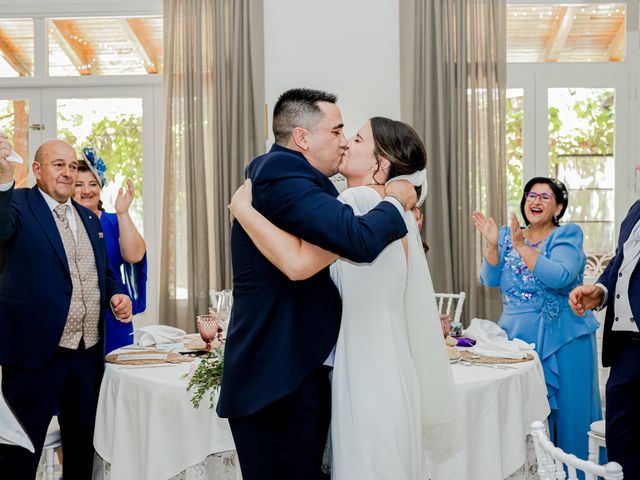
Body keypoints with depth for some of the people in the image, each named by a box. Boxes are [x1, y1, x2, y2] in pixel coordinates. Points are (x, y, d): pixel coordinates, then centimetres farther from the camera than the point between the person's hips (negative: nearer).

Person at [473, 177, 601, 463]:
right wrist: (492, 244, -13)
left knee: (565, 409, 2)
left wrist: (522, 247, -25)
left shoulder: (567, 235, -4)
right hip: (516, 335, 4)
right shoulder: (507, 235, 9)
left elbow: (560, 277, -21)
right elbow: (490, 280, 0)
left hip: (560, 338, -3)